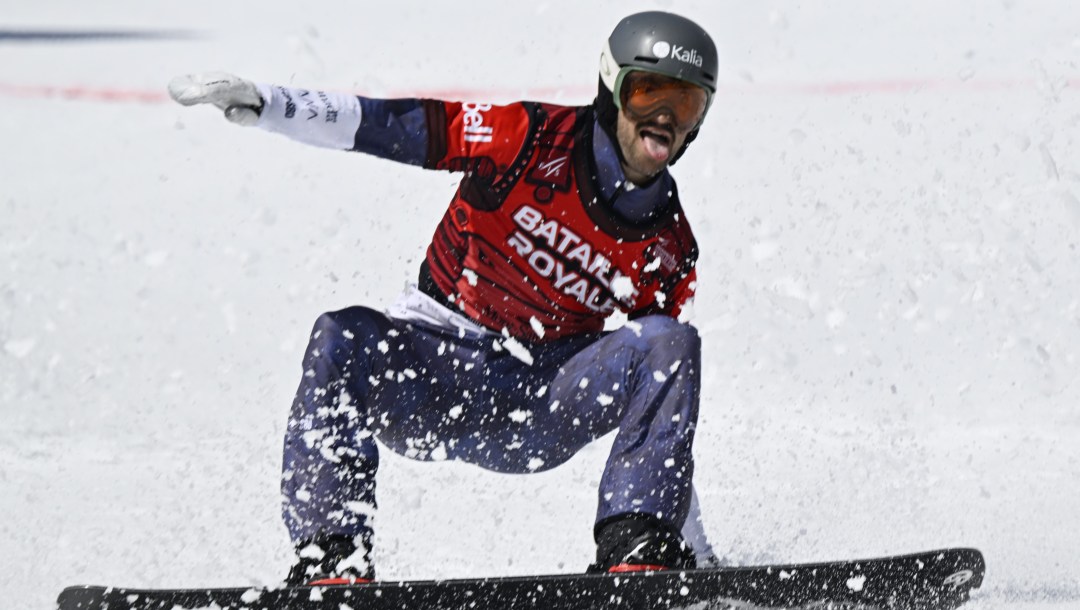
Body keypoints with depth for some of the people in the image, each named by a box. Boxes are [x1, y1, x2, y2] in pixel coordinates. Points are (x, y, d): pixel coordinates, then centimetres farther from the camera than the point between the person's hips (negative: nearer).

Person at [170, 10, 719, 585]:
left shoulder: (669, 250, 1)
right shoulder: (537, 139, -8)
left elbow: (666, 388, 9)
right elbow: (389, 124, -12)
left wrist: (699, 552, 8)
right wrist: (259, 102, -26)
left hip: (537, 414, 2)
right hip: (425, 374, -2)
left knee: (673, 344, -20)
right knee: (345, 340, -33)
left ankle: (639, 549, -26)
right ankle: (329, 554, -33)